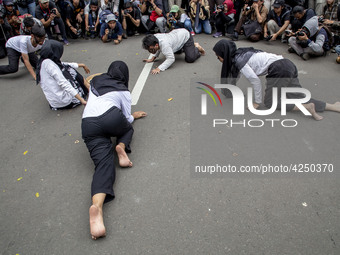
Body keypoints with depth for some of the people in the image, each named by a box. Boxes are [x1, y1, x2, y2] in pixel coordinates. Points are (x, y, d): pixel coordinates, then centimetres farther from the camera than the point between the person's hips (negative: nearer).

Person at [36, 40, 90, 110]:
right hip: (64, 101, -9)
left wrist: (82, 65, 31)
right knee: (72, 72, 8)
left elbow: (64, 65, 20)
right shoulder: (48, 63, -18)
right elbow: (63, 83, -26)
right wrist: (81, 99, -29)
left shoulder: (43, 62, 9)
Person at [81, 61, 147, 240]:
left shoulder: (95, 82, 31)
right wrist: (133, 116, 42)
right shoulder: (123, 91, 19)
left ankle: (96, 205, -39)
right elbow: (127, 119, 18)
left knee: (104, 164, -11)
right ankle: (121, 146, -3)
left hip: (88, 124, 3)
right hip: (111, 118, -2)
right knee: (127, 128, 33)